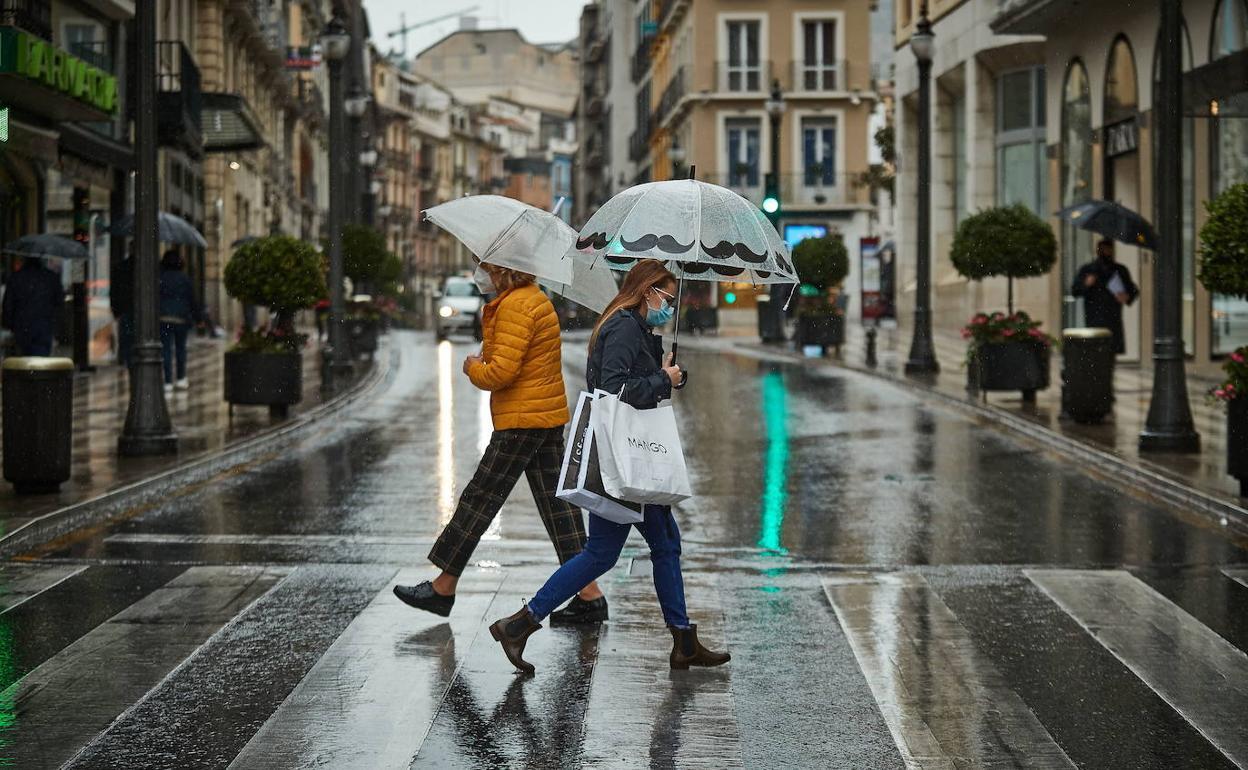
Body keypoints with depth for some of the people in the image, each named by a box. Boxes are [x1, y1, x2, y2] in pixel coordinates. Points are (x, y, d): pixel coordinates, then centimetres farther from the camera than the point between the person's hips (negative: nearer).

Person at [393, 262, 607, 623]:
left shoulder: (515, 306, -16)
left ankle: (443, 588, 8)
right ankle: (589, 594, 6)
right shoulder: (537, 299, 15)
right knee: (556, 502, 8)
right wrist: (486, 360, 6)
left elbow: (501, 372, -22)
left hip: (522, 422, -10)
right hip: (549, 416, 10)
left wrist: (473, 367, -2)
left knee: (479, 499, -1)